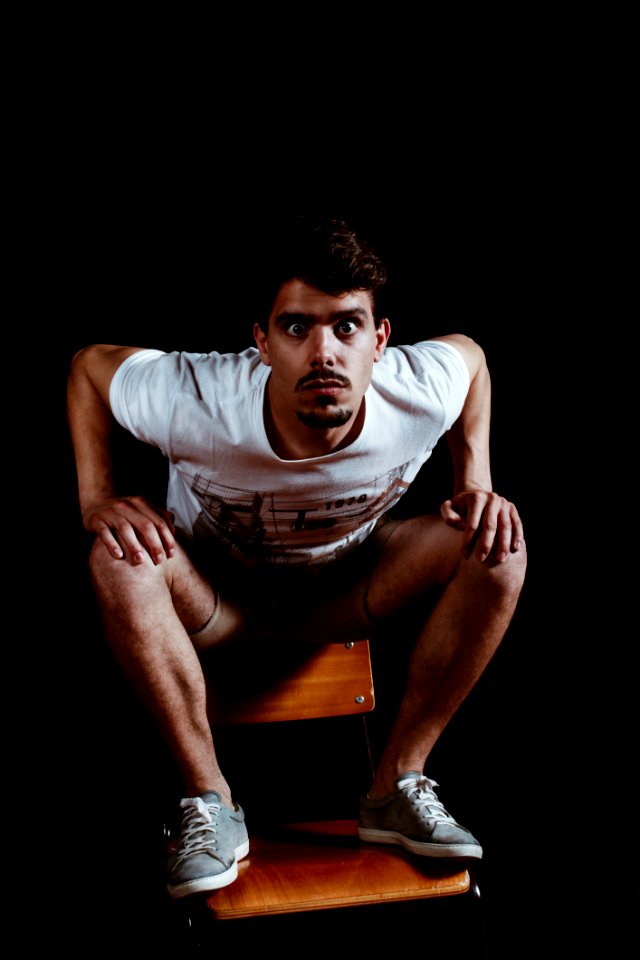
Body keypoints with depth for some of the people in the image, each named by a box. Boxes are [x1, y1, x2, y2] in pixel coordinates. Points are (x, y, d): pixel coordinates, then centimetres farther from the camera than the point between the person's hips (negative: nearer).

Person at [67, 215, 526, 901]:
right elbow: (88, 364, -12)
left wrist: (477, 485, -11)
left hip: (344, 595, 2)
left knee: (498, 548, -22)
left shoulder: (421, 394, -28)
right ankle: (210, 803, -20)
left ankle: (397, 787, -11)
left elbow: (470, 353, -2)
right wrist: (96, 498, -23)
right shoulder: (195, 403, -33)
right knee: (120, 559, -34)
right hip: (211, 598, -1)